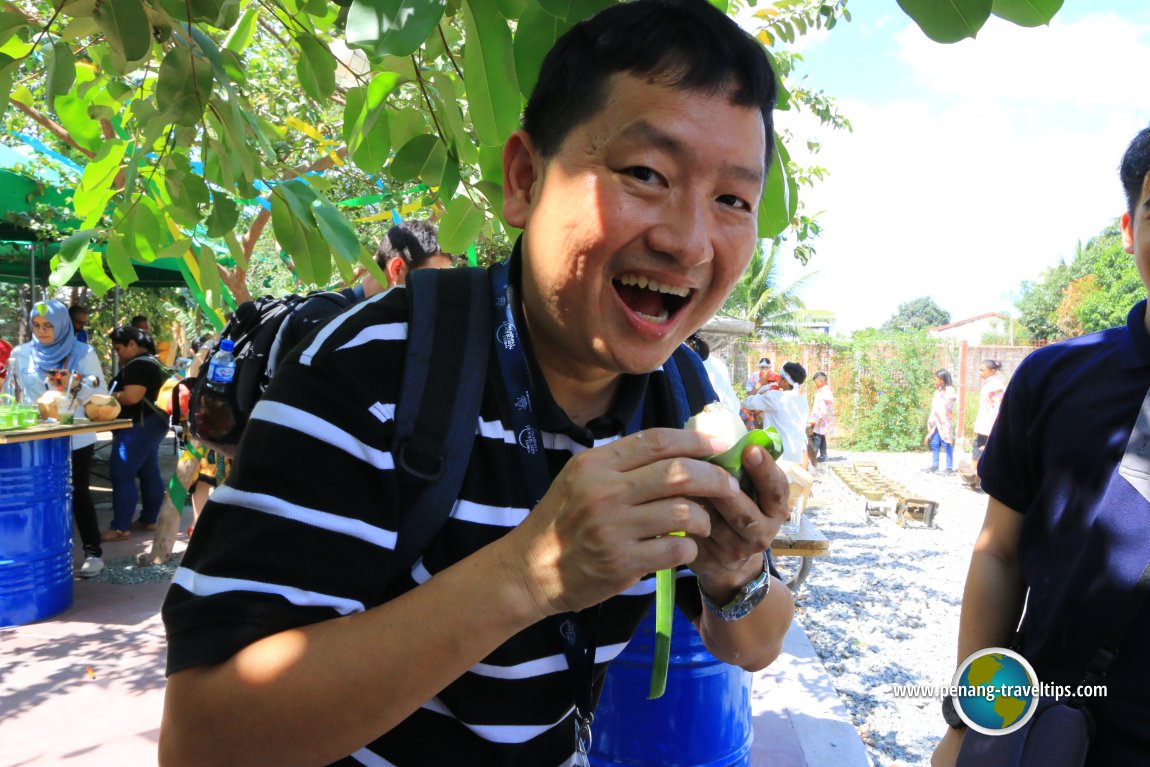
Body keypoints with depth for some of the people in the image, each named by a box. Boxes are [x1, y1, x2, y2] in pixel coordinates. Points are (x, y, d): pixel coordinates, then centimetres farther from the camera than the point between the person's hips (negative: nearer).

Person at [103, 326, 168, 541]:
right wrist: (115, 393, 17)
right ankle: (149, 519, 18)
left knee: (121, 475, -8)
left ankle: (120, 527, -7)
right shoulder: (153, 362, 16)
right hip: (153, 423, 11)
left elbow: (132, 397, -26)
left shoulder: (137, 365, -16)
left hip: (139, 426, -11)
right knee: (149, 473, 12)